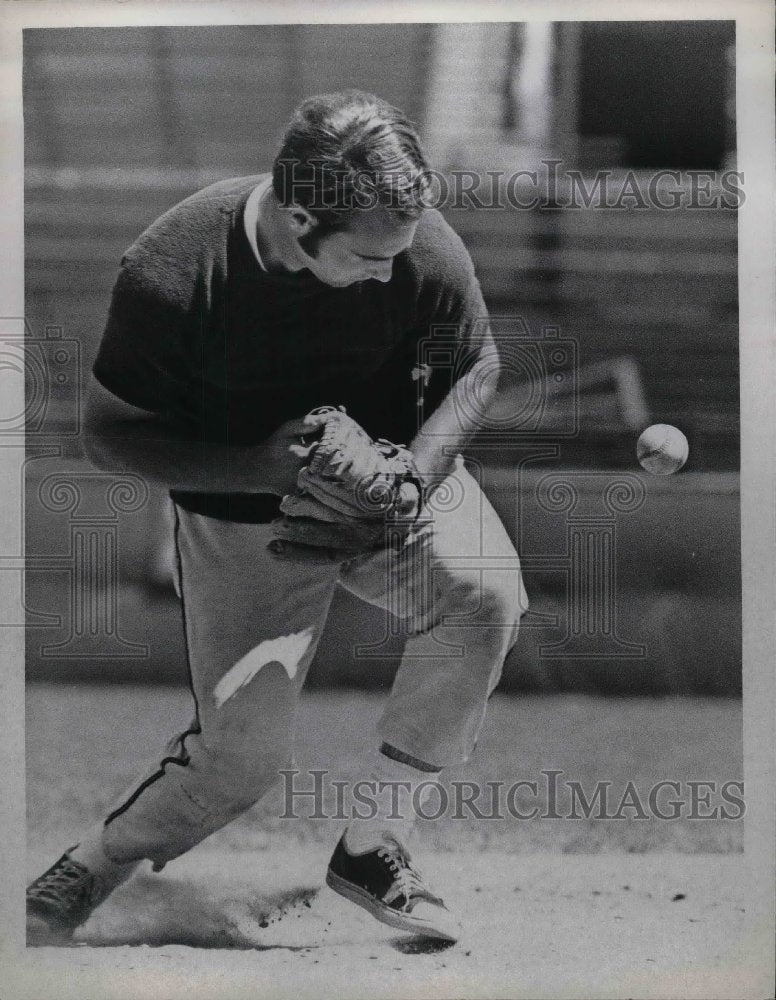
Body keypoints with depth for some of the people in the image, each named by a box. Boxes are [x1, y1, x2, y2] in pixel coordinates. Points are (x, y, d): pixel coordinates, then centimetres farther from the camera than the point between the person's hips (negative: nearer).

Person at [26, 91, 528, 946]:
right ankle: (83, 873, 12)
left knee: (486, 594, -28)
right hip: (242, 515, -2)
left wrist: (416, 473, -19)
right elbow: (108, 435, -14)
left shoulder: (422, 248, -20)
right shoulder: (170, 276, -26)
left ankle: (370, 843, -12)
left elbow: (475, 369, 0)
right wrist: (255, 467, -27)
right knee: (245, 748, -16)